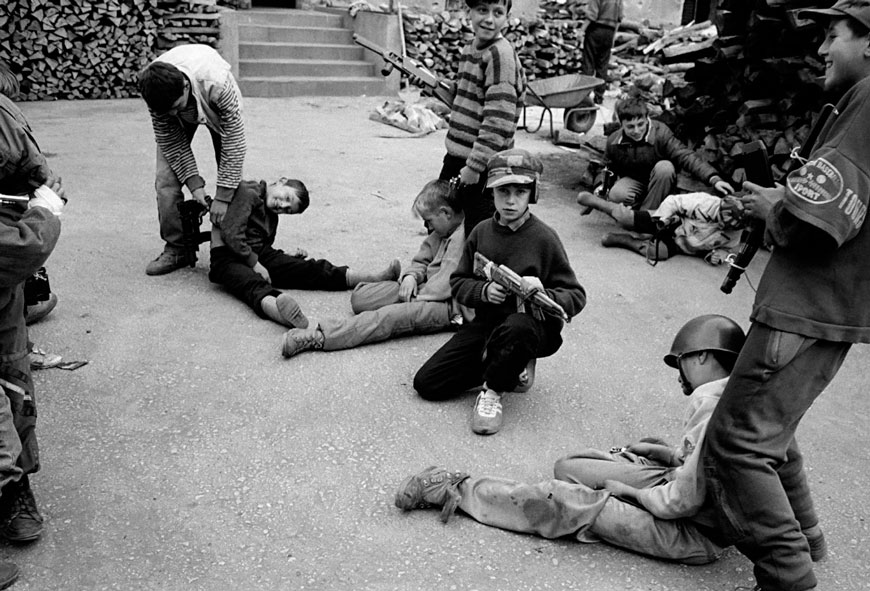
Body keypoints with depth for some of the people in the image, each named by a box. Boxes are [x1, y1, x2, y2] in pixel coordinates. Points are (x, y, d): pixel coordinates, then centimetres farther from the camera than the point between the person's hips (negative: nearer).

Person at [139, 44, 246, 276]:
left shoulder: (216, 84, -45)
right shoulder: (156, 92, -35)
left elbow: (234, 141, -37)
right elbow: (170, 141, -21)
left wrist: (223, 196, -35)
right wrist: (194, 183, -30)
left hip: (216, 108, -2)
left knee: (232, 176, -11)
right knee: (166, 178, -12)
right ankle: (177, 248, -1)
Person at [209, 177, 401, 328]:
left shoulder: (272, 216, 19)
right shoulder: (247, 192, -7)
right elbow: (231, 233, -15)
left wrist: (286, 258, 6)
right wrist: (255, 264, -14)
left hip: (259, 256, 7)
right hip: (229, 257, -7)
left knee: (310, 268, -10)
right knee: (254, 283, -40)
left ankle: (375, 278, -23)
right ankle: (287, 315, -74)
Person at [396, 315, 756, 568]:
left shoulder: (710, 407, -27)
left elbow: (684, 500, -27)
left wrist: (632, 491, -11)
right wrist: (676, 455, 4)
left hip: (696, 532, -8)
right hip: (708, 504, 9)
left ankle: (455, 490, -7)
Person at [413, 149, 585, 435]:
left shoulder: (544, 237, -9)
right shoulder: (481, 232, 3)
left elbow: (576, 296, -7)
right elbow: (458, 283, 8)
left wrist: (543, 295, -29)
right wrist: (484, 291, -14)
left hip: (532, 324, -4)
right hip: (486, 323, 5)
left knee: (517, 327, -43)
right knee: (426, 383, -6)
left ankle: (493, 390, -11)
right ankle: (510, 367, 11)